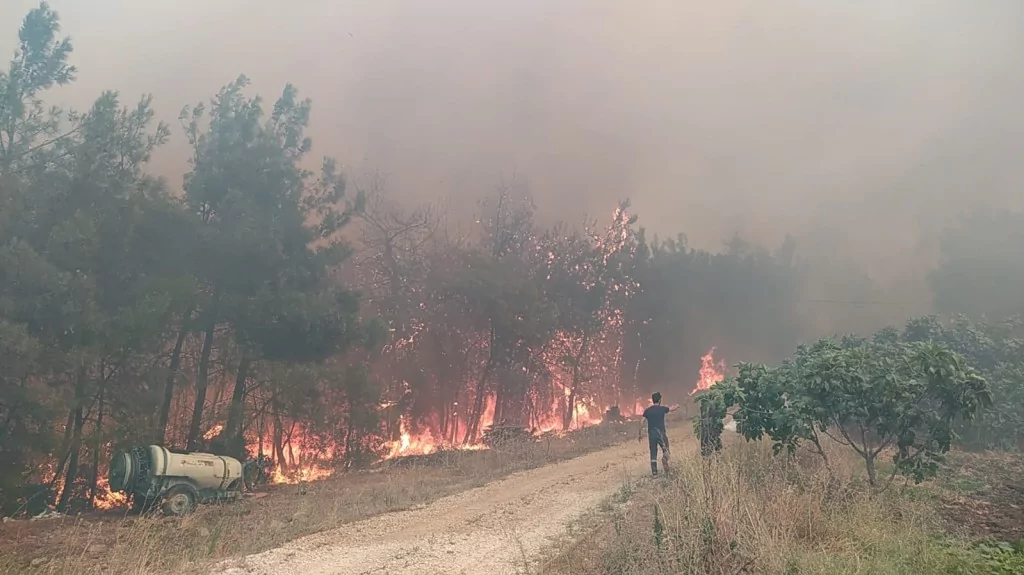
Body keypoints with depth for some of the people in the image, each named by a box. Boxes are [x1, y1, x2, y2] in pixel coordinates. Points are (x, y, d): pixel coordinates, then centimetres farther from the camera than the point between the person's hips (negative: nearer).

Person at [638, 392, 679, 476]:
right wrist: (677, 406, 40)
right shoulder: (662, 409, -1)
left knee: (653, 454, 7)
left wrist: (640, 434, 7)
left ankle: (654, 473, 6)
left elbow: (641, 422, 0)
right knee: (665, 449, 10)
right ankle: (664, 458, -24)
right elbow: (672, 408, 17)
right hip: (661, 433, -2)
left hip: (651, 434, 3)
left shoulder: (647, 410, 5)